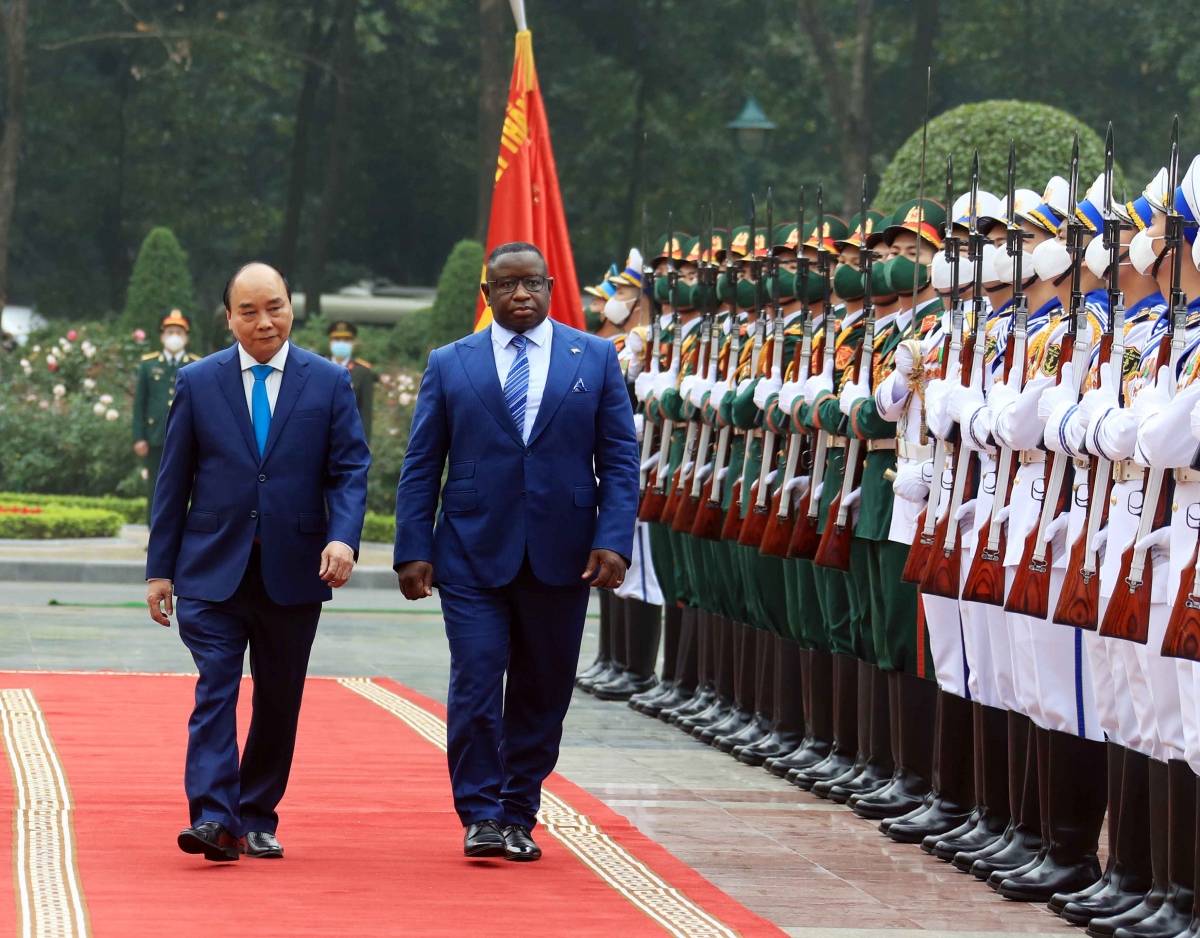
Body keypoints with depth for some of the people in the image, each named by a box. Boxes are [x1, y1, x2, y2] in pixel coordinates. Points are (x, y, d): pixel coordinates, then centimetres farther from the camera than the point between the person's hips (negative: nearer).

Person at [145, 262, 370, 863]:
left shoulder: (328, 383, 4)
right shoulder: (197, 382, 5)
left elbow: (349, 470, 0)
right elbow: (174, 480, 6)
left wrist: (343, 537, -18)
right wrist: (160, 568, 3)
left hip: (293, 571, 1)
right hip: (213, 570, -1)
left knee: (279, 701, 8)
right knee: (215, 690, -12)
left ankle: (257, 819, 19)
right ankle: (213, 818, -18)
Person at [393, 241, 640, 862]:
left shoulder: (595, 358, 7)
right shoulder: (450, 364, 6)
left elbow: (620, 458, 4)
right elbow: (421, 466, 6)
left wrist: (613, 541, -8)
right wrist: (413, 550, -3)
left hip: (561, 555, 1)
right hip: (473, 554, -1)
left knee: (542, 693, 7)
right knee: (475, 685, -8)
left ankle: (518, 816, 18)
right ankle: (480, 817, 1)